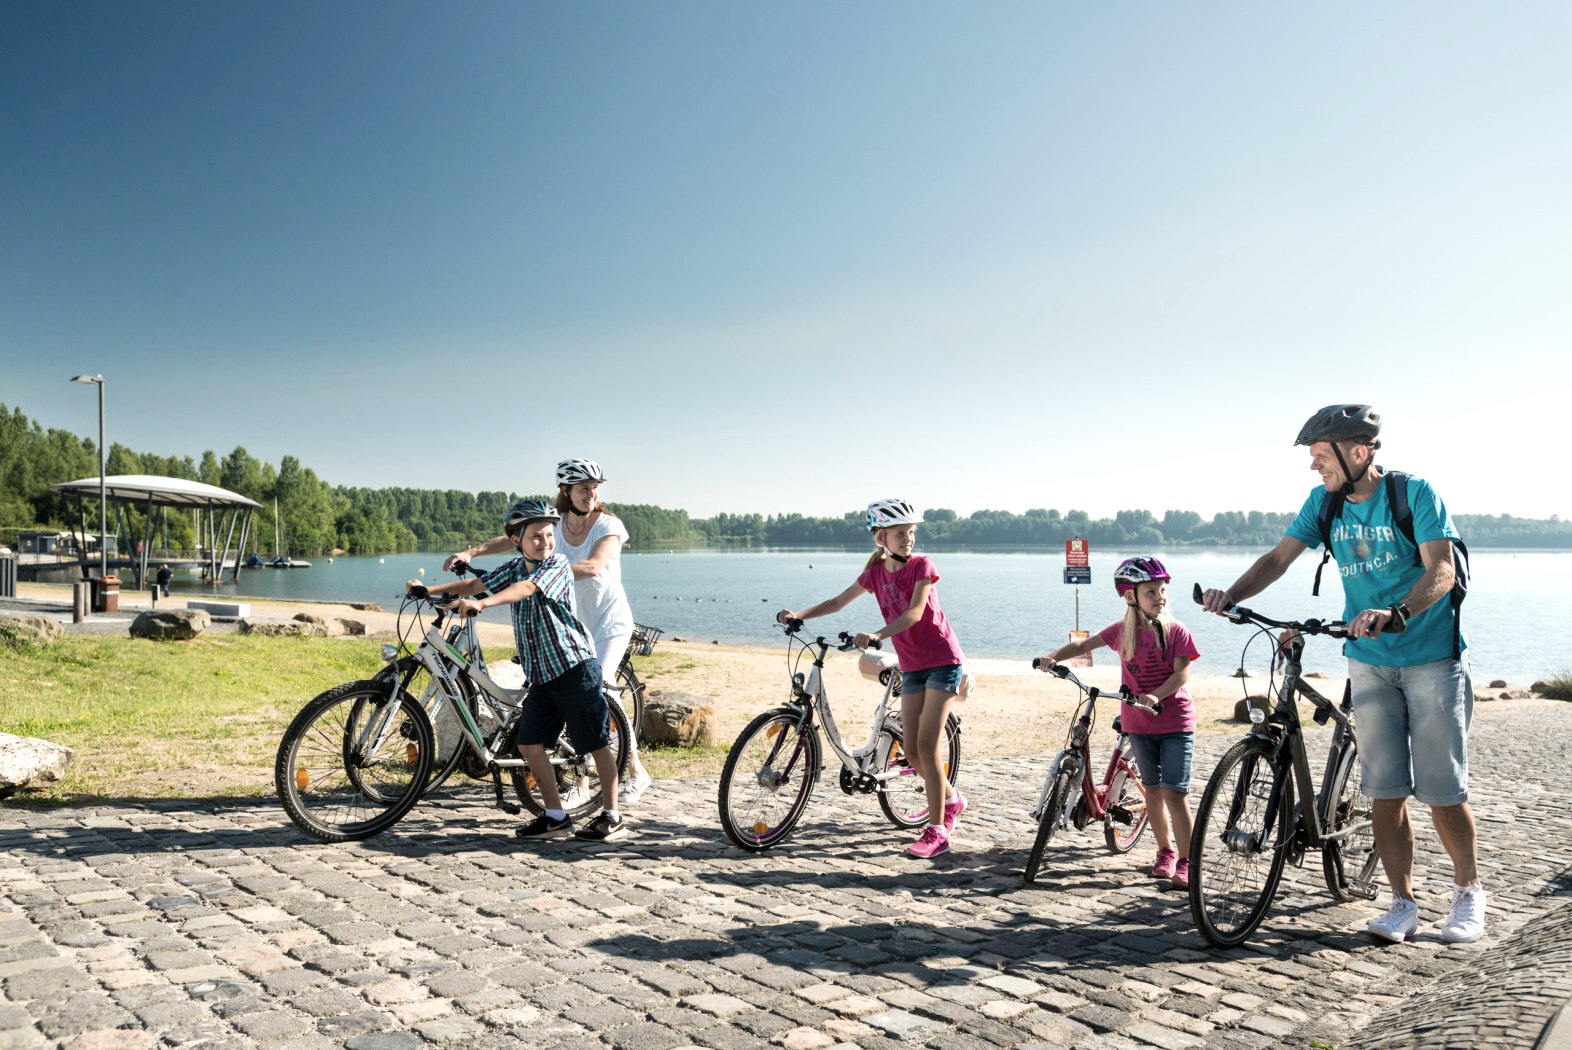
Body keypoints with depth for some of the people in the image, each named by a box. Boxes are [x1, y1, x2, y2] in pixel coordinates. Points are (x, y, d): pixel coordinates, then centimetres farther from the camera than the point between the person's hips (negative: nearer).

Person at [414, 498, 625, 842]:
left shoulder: (558, 565, -11)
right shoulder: (514, 567, 9)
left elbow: (526, 588, -28)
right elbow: (476, 583, 10)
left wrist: (482, 603, -41)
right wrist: (429, 589, -1)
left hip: (576, 668, -7)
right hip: (541, 675, 7)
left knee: (597, 744, 0)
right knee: (528, 744, 4)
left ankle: (612, 816, 12)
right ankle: (555, 817, 15)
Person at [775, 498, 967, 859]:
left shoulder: (922, 565, -12)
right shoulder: (875, 571, 3)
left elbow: (915, 612, -25)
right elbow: (839, 602, 9)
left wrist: (877, 635, -39)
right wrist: (798, 615, -4)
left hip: (943, 661, -6)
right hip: (911, 666, 6)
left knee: (927, 744, -13)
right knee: (912, 750, 4)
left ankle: (937, 830, -6)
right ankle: (951, 800, 30)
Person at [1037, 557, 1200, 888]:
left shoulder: (1176, 632, -7)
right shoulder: (1122, 632, 1)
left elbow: (1181, 673, -14)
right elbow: (1084, 644, 6)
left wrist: (1155, 696, -29)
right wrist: (1053, 657, -10)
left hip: (1175, 722, -3)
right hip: (1139, 723, 3)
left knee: (1174, 792, -8)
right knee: (1153, 790, 12)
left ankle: (1186, 861, 0)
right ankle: (1165, 852, 26)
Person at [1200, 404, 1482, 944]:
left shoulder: (1414, 493, -13)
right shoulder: (1323, 502, 1)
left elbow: (1442, 570, -23)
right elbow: (1278, 558, -4)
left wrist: (1394, 613, -41)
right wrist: (1231, 594, -23)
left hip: (1432, 659, -4)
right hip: (1370, 661, 4)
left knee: (1443, 790, 0)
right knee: (1385, 790, 3)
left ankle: (1468, 892, 23)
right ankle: (1403, 904, 14)